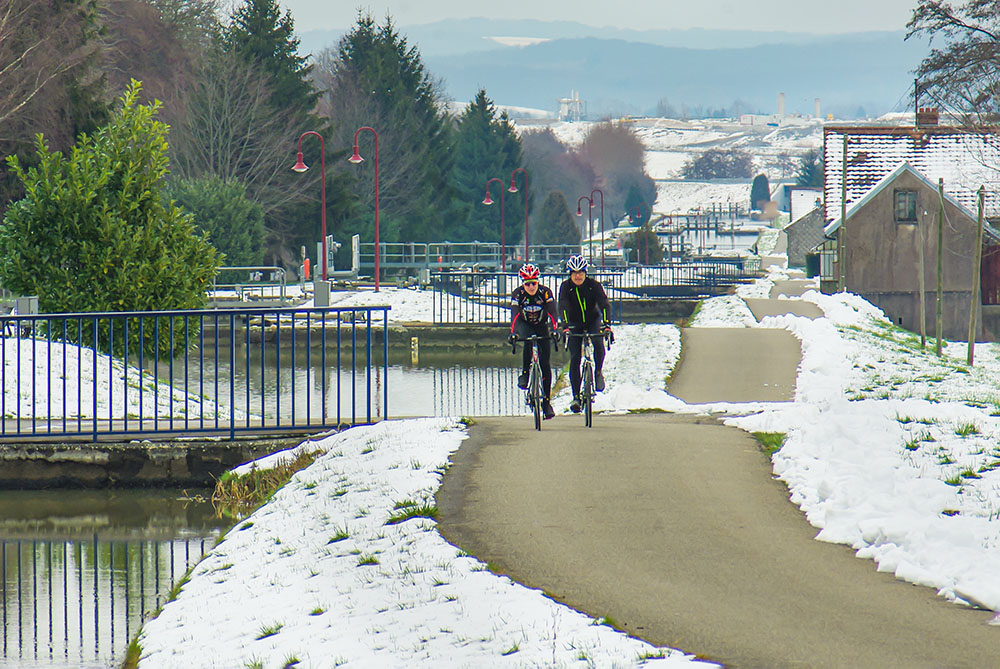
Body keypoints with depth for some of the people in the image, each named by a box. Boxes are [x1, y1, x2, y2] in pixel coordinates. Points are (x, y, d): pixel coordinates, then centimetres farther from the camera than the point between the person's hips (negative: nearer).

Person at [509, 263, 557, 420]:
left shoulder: (545, 292, -20)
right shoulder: (518, 294, -20)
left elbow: (552, 313, -29)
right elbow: (515, 314, -30)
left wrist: (553, 329, -46)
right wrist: (513, 332, -46)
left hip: (542, 326, 1)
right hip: (525, 326, -1)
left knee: (545, 364, -7)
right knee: (528, 341, -38)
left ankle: (546, 401, 2)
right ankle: (525, 374, -23)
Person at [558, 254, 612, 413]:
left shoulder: (594, 285, -17)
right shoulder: (566, 287, -15)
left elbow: (604, 304, -26)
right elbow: (563, 306, -28)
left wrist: (606, 324, -42)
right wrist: (565, 326, -44)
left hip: (593, 321, -1)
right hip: (575, 324, 1)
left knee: (598, 343, -31)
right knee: (574, 358, -9)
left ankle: (598, 372, -4)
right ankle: (576, 396, -4)